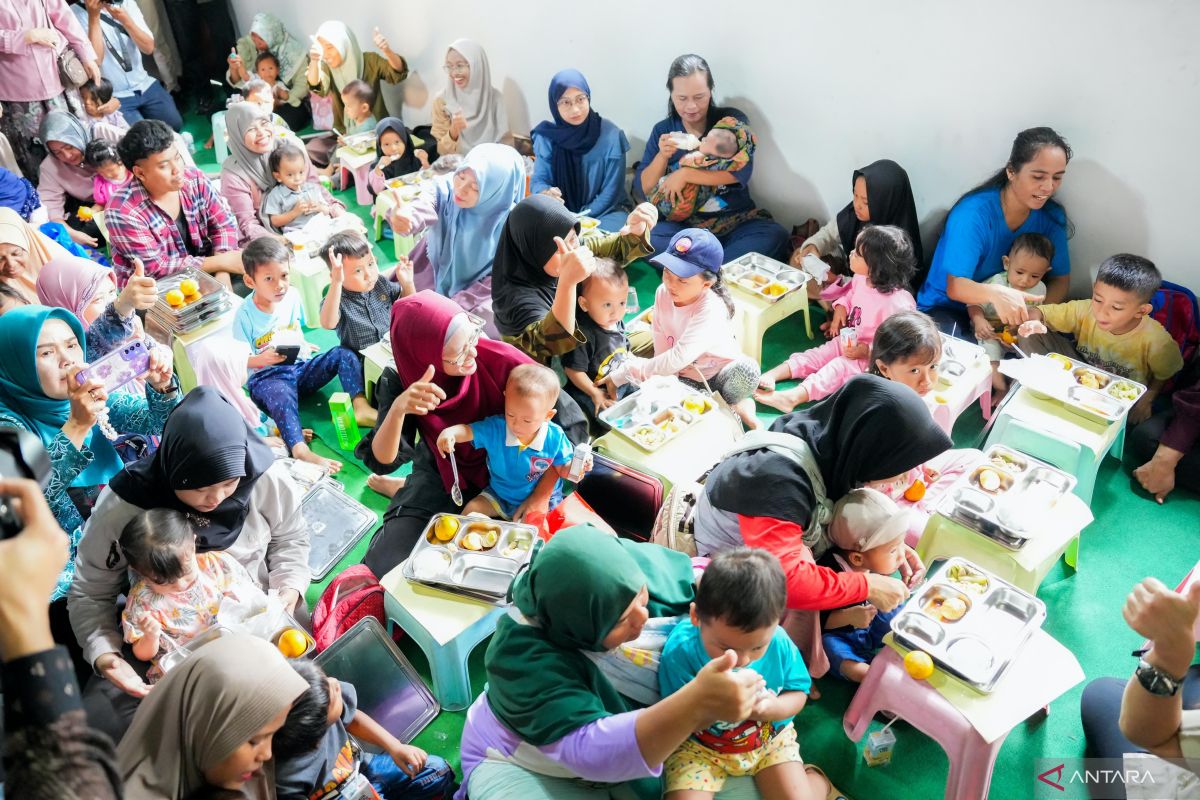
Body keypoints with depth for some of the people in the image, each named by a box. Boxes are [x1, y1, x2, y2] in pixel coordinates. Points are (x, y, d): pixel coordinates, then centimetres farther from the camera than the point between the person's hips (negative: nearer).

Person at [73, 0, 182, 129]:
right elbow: (95, 60, -21)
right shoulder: (76, 13, -9)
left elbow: (148, 48, -6)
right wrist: (93, 16, -24)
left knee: (175, 126, -5)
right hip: (115, 96, -4)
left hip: (145, 86, 4)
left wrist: (125, 20, -22)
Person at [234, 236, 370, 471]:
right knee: (281, 394, -40)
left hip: (299, 366, 6)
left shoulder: (292, 296, 2)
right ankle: (299, 450, -62)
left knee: (343, 354, -16)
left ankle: (360, 407, -34)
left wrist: (302, 345, 7)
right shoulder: (245, 315, -12)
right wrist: (263, 359, -26)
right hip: (266, 376, -5)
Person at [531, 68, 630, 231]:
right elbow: (538, 180, -6)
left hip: (606, 211, -2)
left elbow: (610, 193, -11)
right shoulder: (546, 136, -4)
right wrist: (546, 193, -31)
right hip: (562, 212, 2)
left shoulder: (611, 135, -11)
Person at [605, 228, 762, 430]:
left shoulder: (711, 309, -28)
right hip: (683, 376, 6)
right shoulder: (663, 293, -10)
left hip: (719, 374, -6)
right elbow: (661, 346, -3)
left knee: (746, 369, -39)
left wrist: (624, 375, -32)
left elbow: (678, 358, -35)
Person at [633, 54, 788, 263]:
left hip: (735, 221, 0)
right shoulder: (662, 130, 8)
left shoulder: (732, 120, 3)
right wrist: (662, 156, -14)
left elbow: (741, 172, -14)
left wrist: (685, 174, -17)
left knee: (775, 235, -31)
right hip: (683, 225, 0)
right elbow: (643, 191, 3)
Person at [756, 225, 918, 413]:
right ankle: (771, 376, -20)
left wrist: (866, 351, -28)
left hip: (870, 356, -8)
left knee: (837, 368, -27)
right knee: (816, 355, -9)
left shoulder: (898, 303, -30)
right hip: (847, 340, 8)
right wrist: (840, 309, -2)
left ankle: (793, 397, -44)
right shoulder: (861, 278, -7)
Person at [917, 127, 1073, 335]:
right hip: (947, 307, -5)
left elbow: (1060, 279, 0)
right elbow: (955, 286, -28)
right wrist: (996, 293, -50)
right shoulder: (974, 212, -22)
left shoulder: (1051, 215, -5)